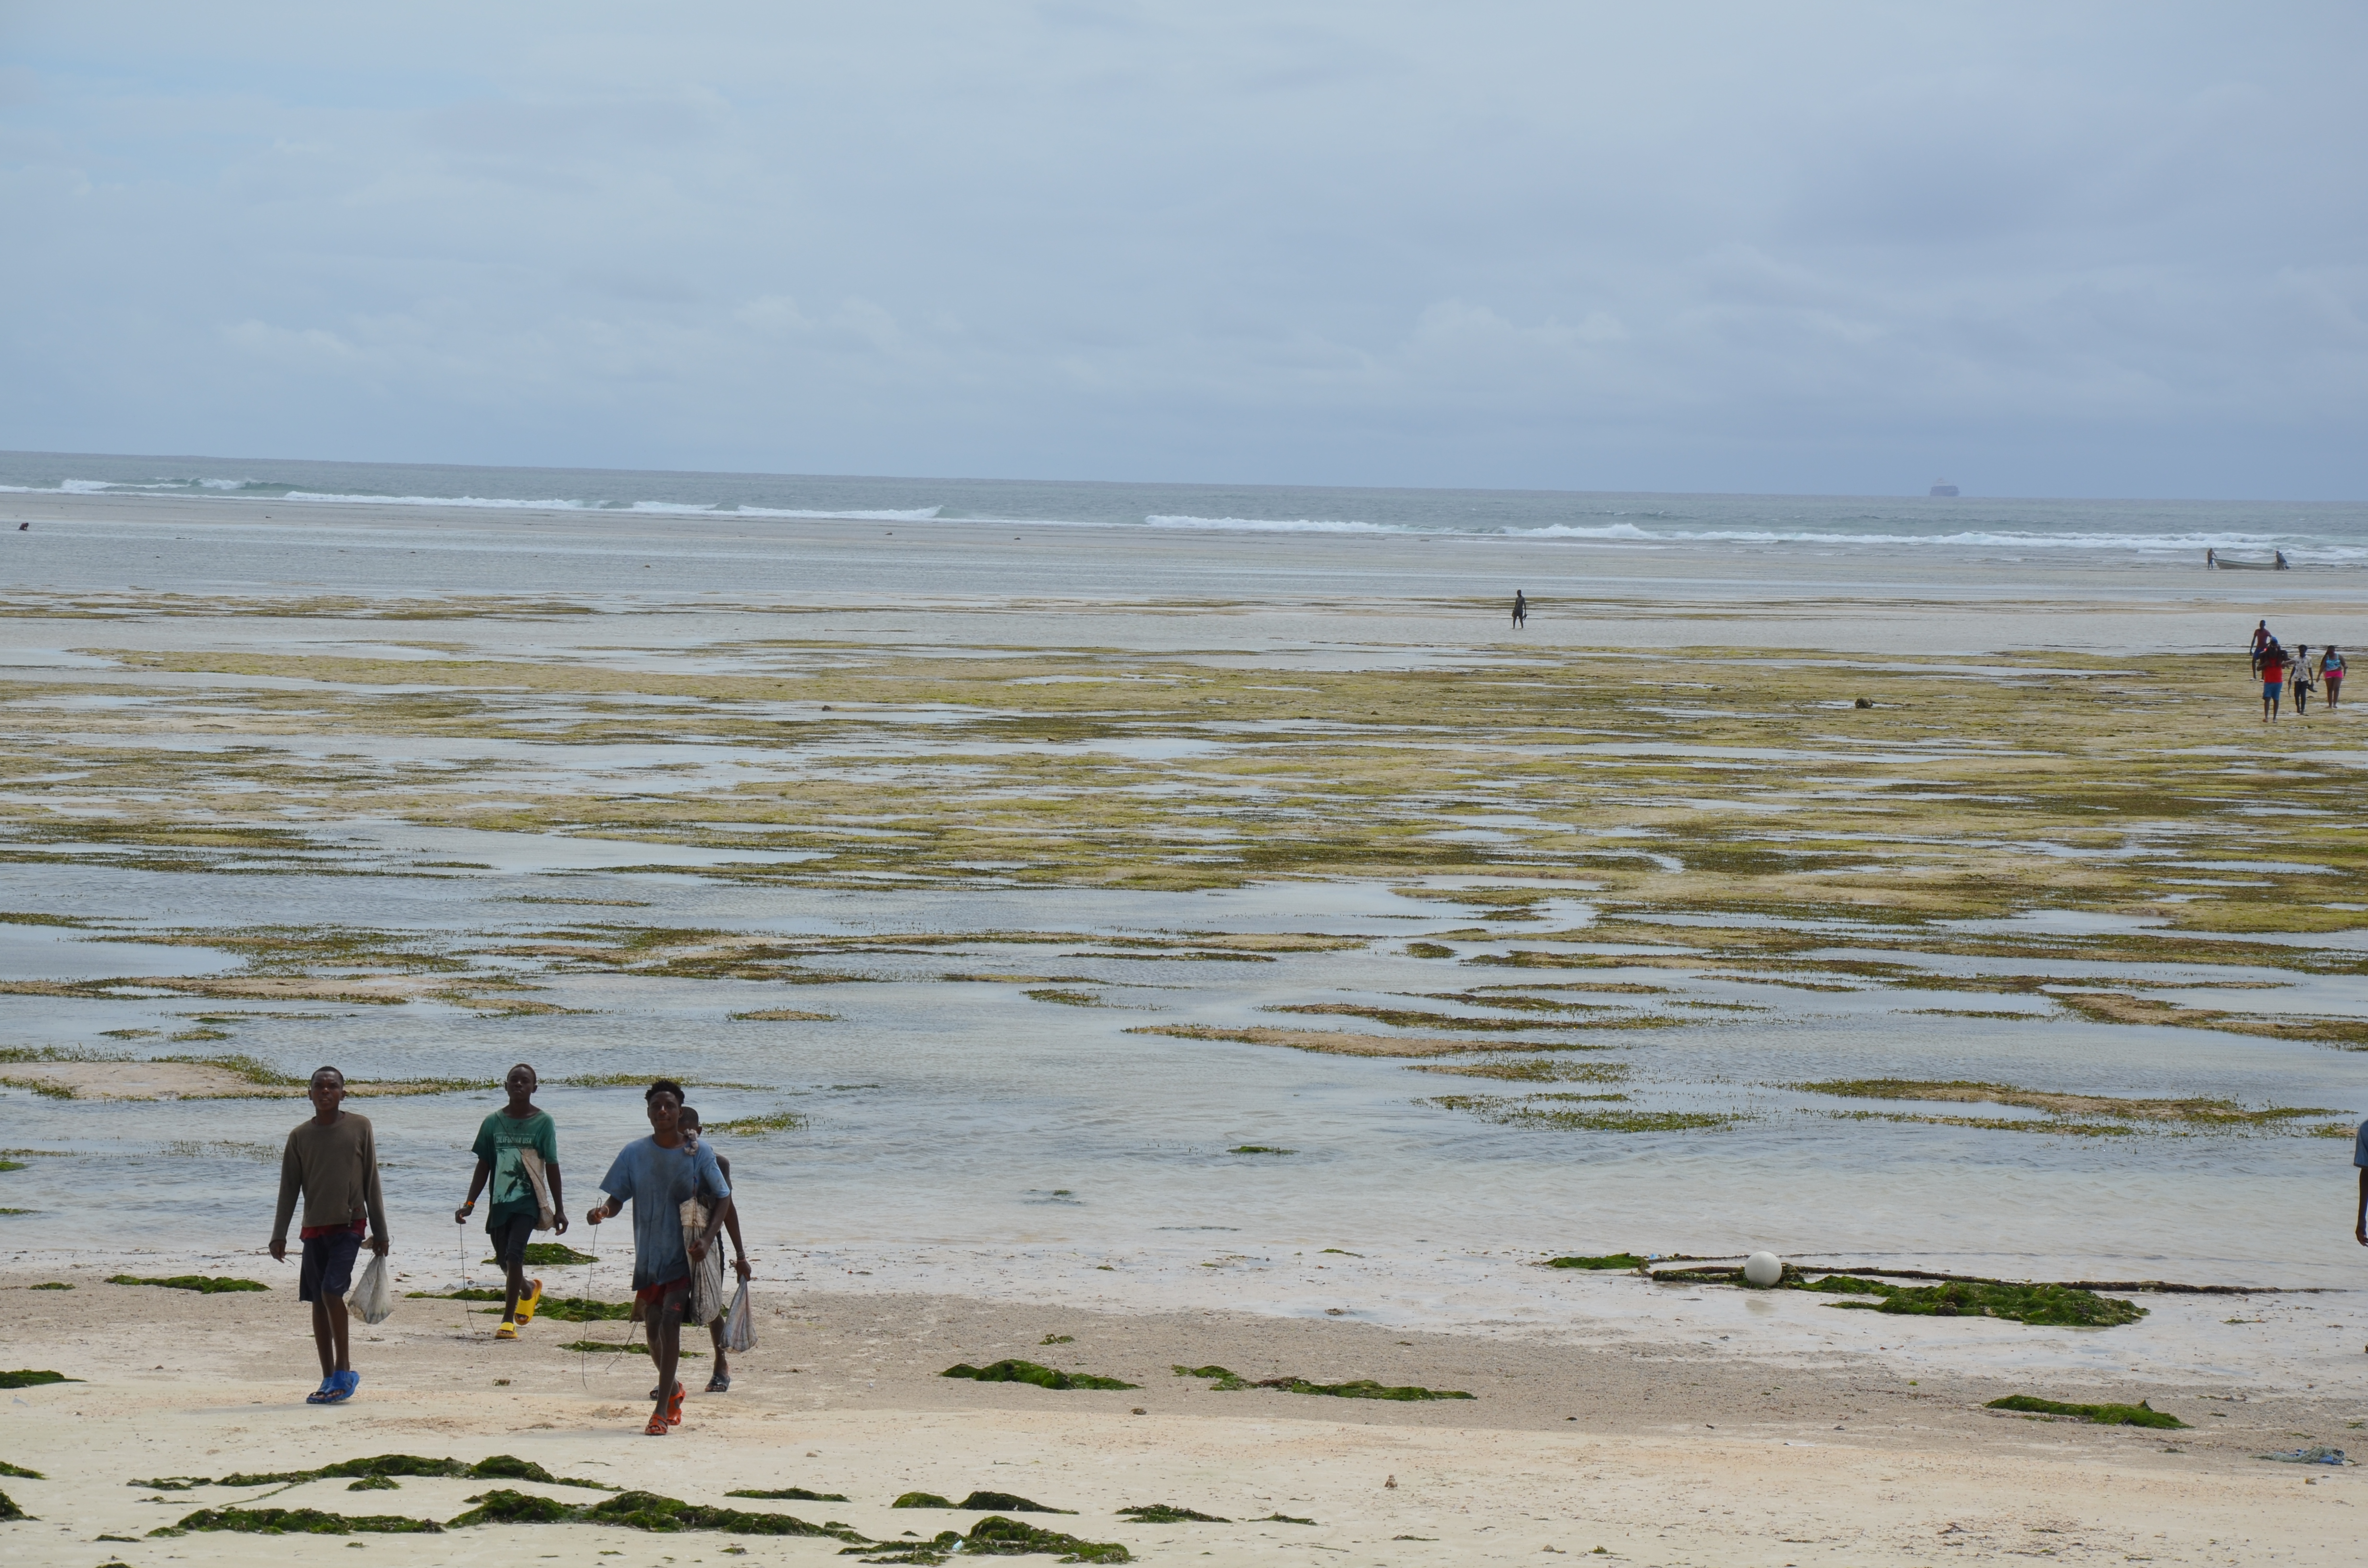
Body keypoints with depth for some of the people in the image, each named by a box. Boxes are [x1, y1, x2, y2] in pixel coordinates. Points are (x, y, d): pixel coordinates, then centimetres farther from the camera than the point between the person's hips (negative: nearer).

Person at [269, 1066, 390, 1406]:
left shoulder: (359, 1127, 1)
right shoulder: (300, 1136, 7)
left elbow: (371, 1182, 3)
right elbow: (289, 1188, 9)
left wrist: (380, 1232, 1)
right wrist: (279, 1235, 2)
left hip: (349, 1224, -4)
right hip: (314, 1228, 4)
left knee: (332, 1290, -18)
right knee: (319, 1301, 5)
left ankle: (344, 1366, -4)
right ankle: (329, 1378, 12)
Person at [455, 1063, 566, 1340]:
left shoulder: (543, 1122, -1)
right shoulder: (493, 1123, 6)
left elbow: (552, 1168, 1)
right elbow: (483, 1167, 9)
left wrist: (559, 1209, 1)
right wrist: (469, 1204, 2)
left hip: (528, 1201, -4)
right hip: (500, 1202, 4)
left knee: (514, 1255, -18)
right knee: (504, 1261, 11)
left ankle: (508, 1320, -10)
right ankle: (529, 1289, 45)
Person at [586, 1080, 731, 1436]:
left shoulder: (698, 1153, -4)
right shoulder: (634, 1154, 0)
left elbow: (723, 1199, 1)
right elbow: (617, 1200, 2)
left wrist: (707, 1239, -13)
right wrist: (603, 1212, -22)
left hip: (683, 1256, -3)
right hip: (647, 1256, 3)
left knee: (670, 1321, -18)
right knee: (654, 1330, 10)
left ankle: (662, 1409, -15)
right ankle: (672, 1388, 39)